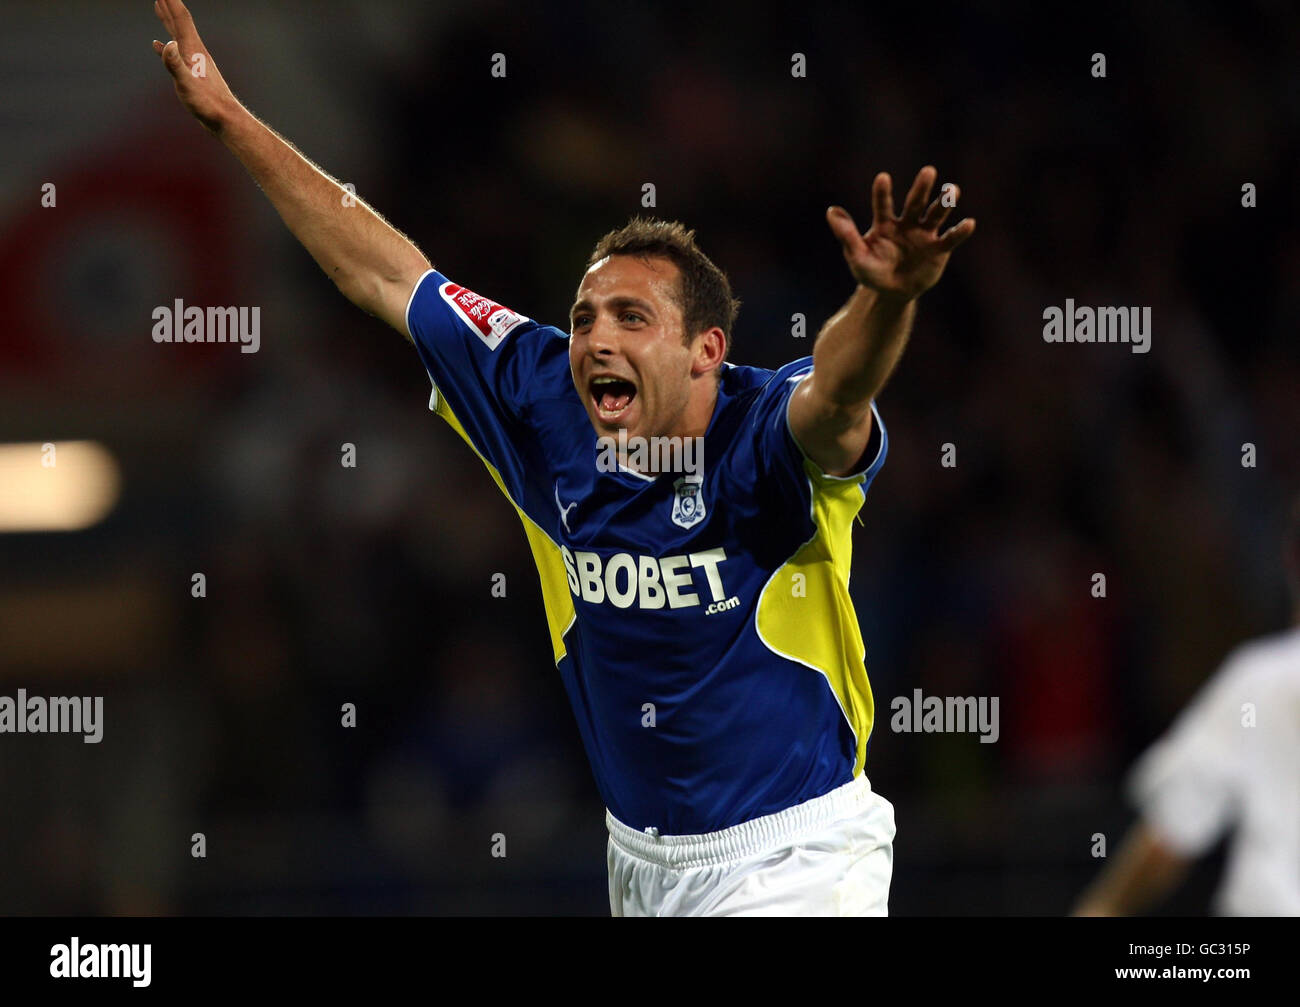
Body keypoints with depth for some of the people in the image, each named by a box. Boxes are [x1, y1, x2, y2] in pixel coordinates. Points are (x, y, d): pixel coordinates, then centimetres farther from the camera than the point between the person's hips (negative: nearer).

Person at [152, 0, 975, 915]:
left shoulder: (769, 436, -19)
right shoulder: (549, 409, -5)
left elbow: (836, 392, -44)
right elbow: (384, 273, 3)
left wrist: (889, 296, -66)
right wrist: (230, 118, 7)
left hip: (796, 862, -5)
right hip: (643, 859, 6)